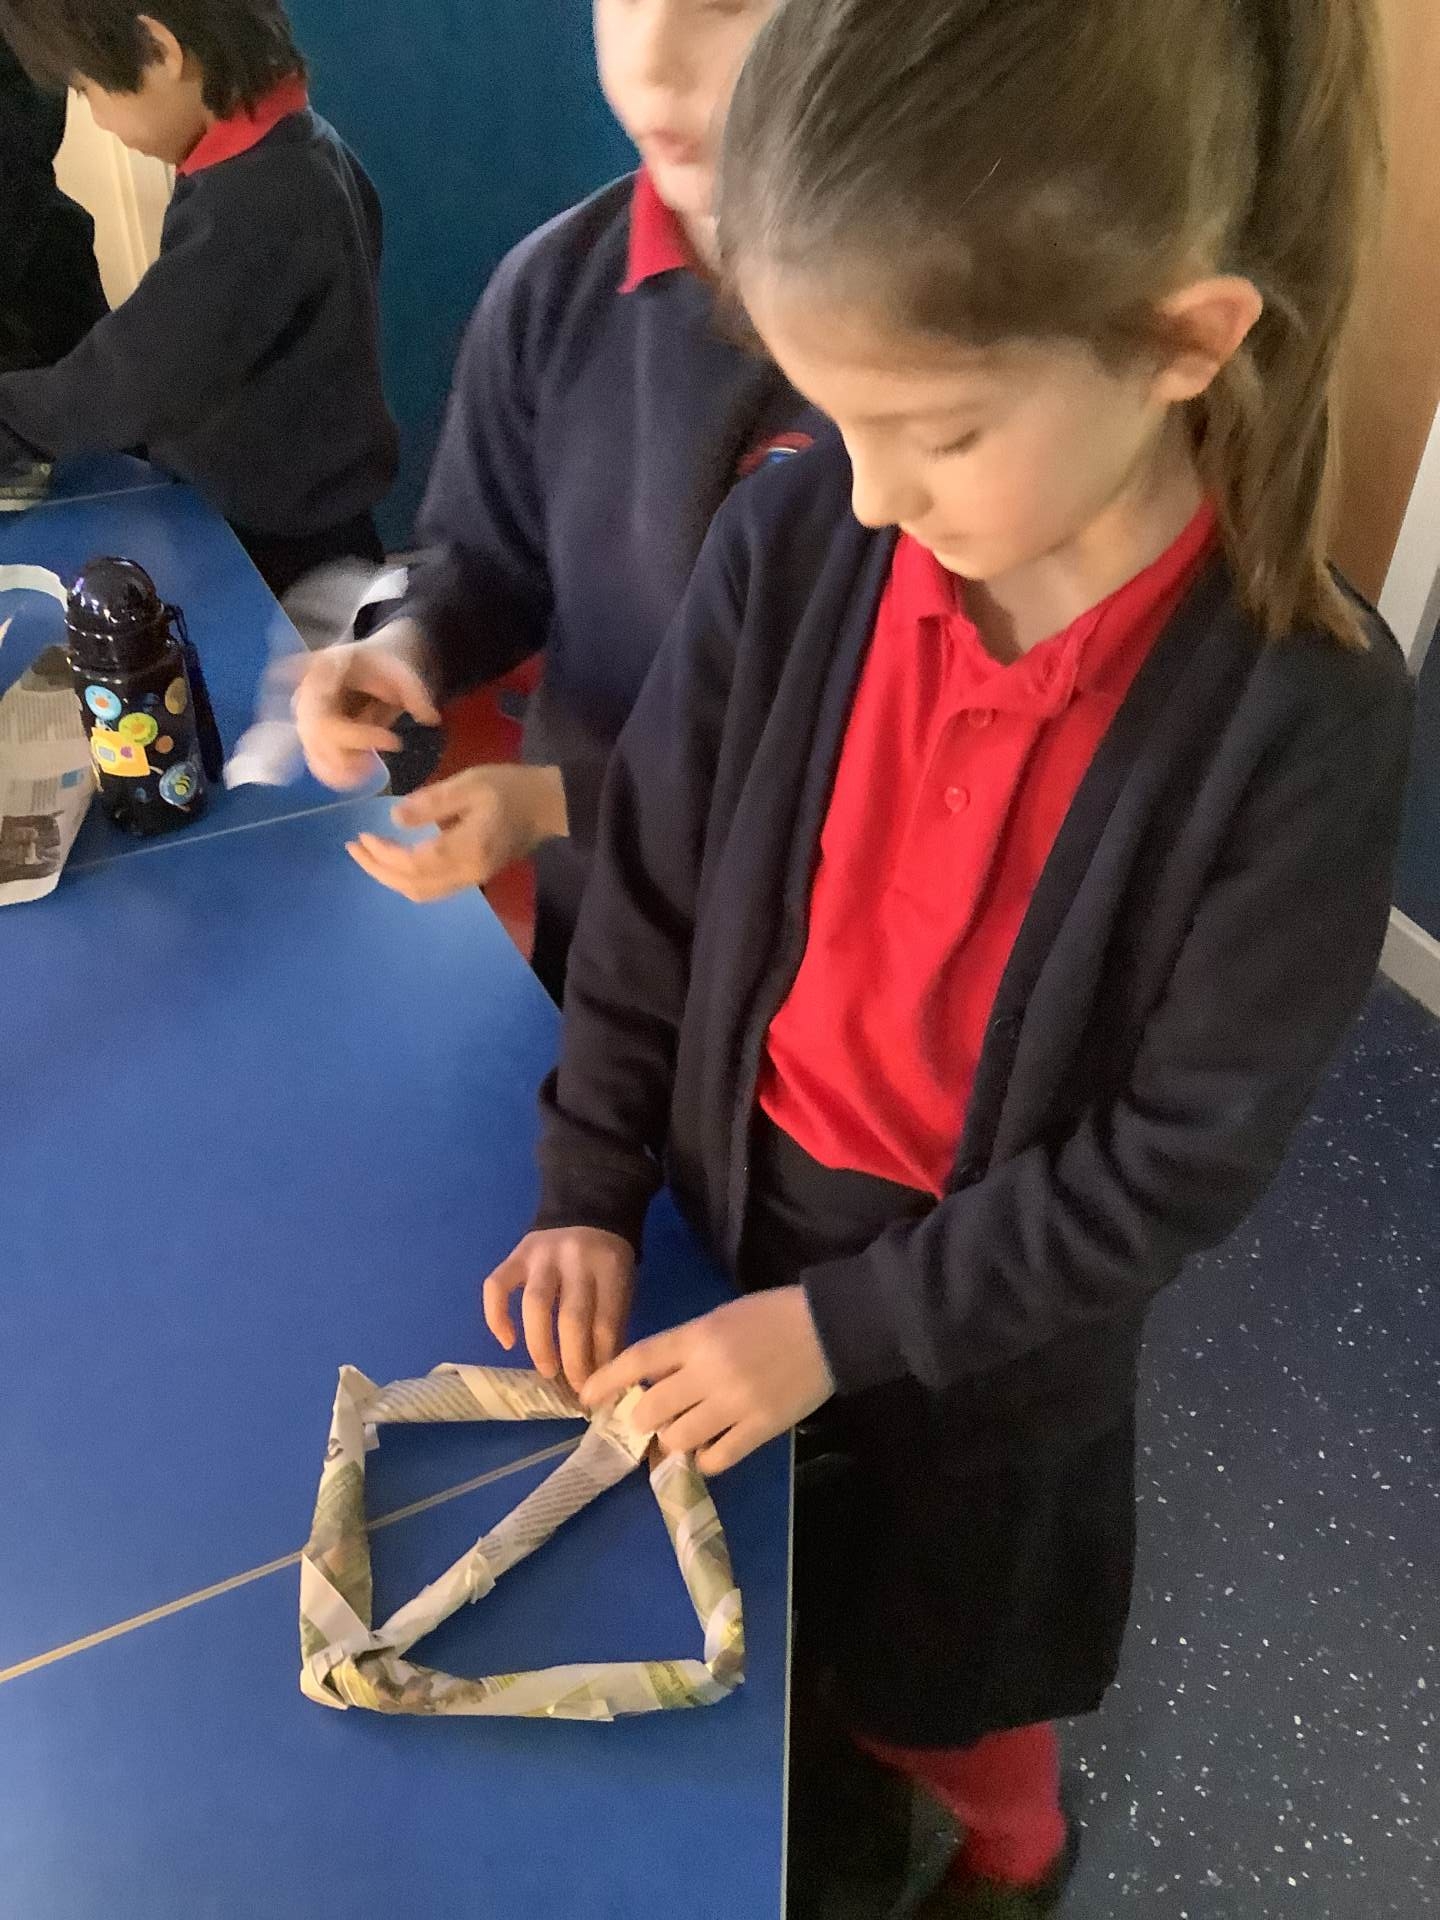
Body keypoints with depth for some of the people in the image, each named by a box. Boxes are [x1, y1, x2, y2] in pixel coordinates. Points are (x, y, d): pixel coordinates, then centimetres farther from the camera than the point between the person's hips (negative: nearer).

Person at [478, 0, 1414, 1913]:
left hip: (981, 1309, -3)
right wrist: (591, 1190, -5)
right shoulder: (793, 544, -19)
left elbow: (1182, 1156, -20)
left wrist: (844, 1322, -19)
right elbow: (653, 884, -6)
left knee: (929, 1677, 24)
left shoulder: (1302, 716, -27)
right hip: (729, 1222, 3)